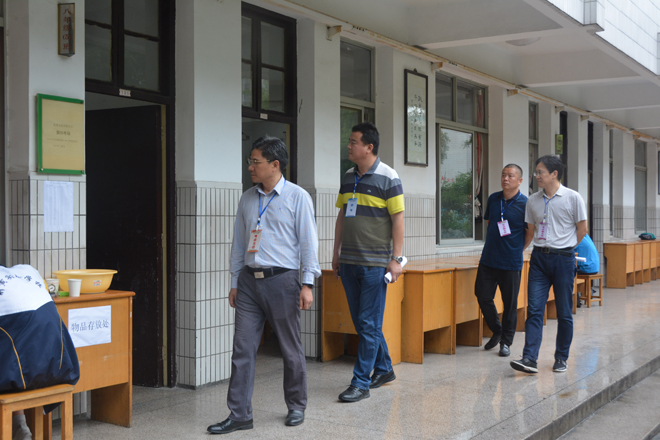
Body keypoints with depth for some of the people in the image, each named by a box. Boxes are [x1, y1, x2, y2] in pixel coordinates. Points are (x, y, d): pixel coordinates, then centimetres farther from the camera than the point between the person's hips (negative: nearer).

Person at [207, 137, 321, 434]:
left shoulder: (297, 197, -2)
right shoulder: (247, 199, 12)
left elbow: (308, 242, -4)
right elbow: (238, 243, 16)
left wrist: (307, 283, -9)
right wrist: (234, 283, 13)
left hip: (282, 279, -4)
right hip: (249, 280, 4)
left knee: (290, 349, 6)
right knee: (243, 349, 1)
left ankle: (296, 407, 23)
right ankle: (239, 414, 7)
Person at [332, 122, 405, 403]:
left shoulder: (388, 178, -7)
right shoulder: (348, 177, 12)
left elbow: (398, 219, -8)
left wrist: (396, 258, -12)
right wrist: (336, 253, 15)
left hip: (375, 263, -7)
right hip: (349, 261, 7)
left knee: (369, 323, -4)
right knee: (362, 322, 13)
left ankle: (361, 383, 1)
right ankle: (384, 369, 28)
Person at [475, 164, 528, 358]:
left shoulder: (525, 204, -8)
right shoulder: (493, 199, 7)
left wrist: (517, 248, 2)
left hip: (511, 262, -4)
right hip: (488, 259, 5)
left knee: (510, 303, 4)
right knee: (483, 297, 4)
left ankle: (506, 341, 18)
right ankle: (497, 331, 26)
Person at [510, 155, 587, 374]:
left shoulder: (573, 198, -5)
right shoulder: (533, 201, 7)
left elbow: (582, 229, 3)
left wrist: (564, 248, 8)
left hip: (563, 258, -3)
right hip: (539, 258, 3)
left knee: (564, 312, 5)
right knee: (534, 309, -5)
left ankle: (561, 358, 18)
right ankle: (529, 359, -9)